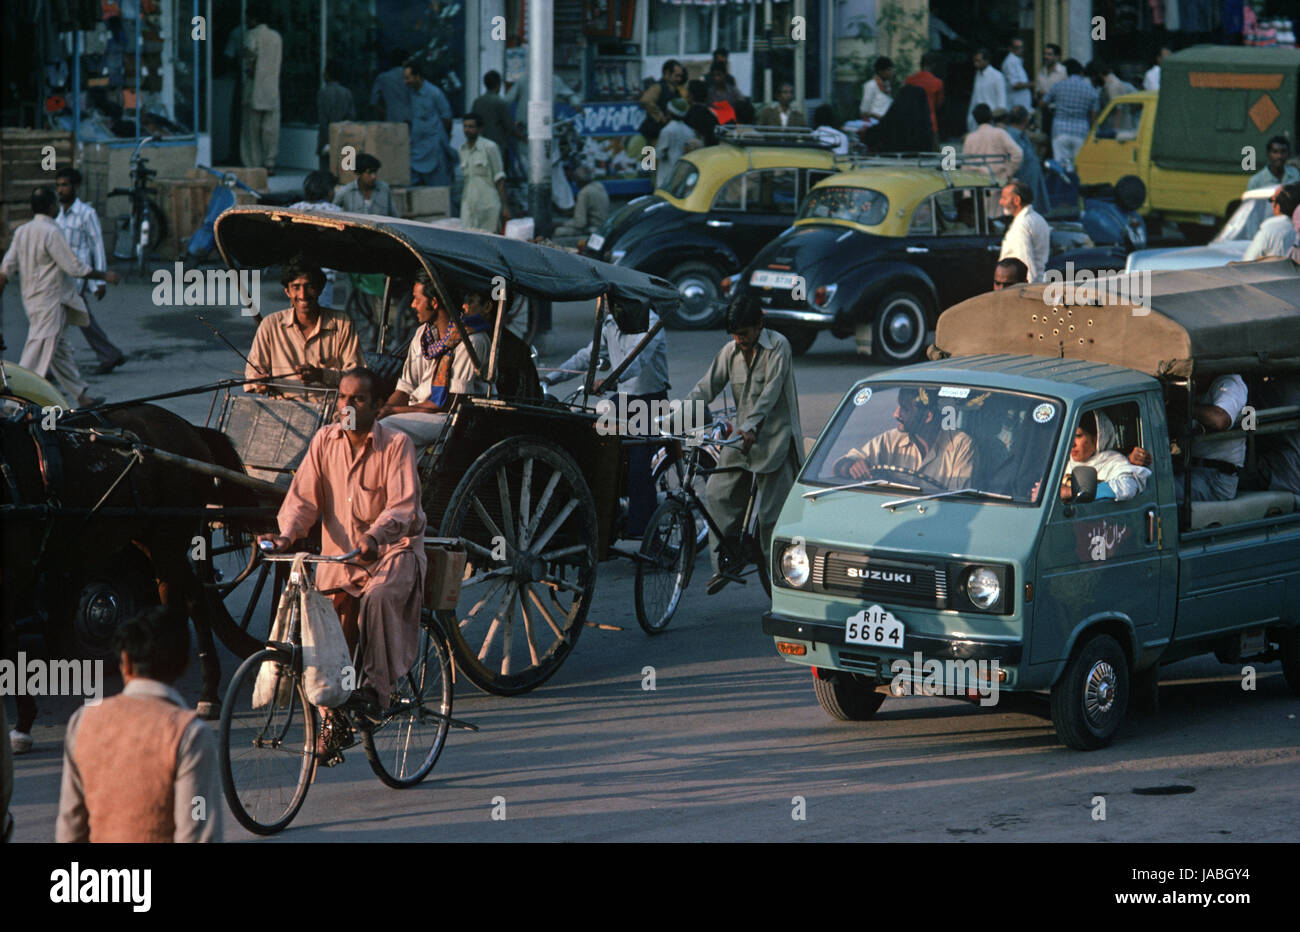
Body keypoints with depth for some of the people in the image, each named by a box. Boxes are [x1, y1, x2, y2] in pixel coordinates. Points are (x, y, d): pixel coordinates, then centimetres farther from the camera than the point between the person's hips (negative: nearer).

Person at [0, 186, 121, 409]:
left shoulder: (22, 231, 7)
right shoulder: (51, 232, -17)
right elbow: (74, 267, -17)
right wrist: (104, 275, -5)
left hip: (31, 299, 9)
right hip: (51, 301, -9)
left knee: (61, 350, 14)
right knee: (39, 352, -9)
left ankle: (81, 396, 22)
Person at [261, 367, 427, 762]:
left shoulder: (396, 444, -9)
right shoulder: (324, 441, 2)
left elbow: (402, 507, -19)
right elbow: (303, 498, -3)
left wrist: (375, 536, -39)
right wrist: (285, 536, -23)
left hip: (393, 550, -4)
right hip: (339, 553, 4)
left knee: (378, 597, -34)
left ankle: (375, 688, -26)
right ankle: (332, 722, 4)